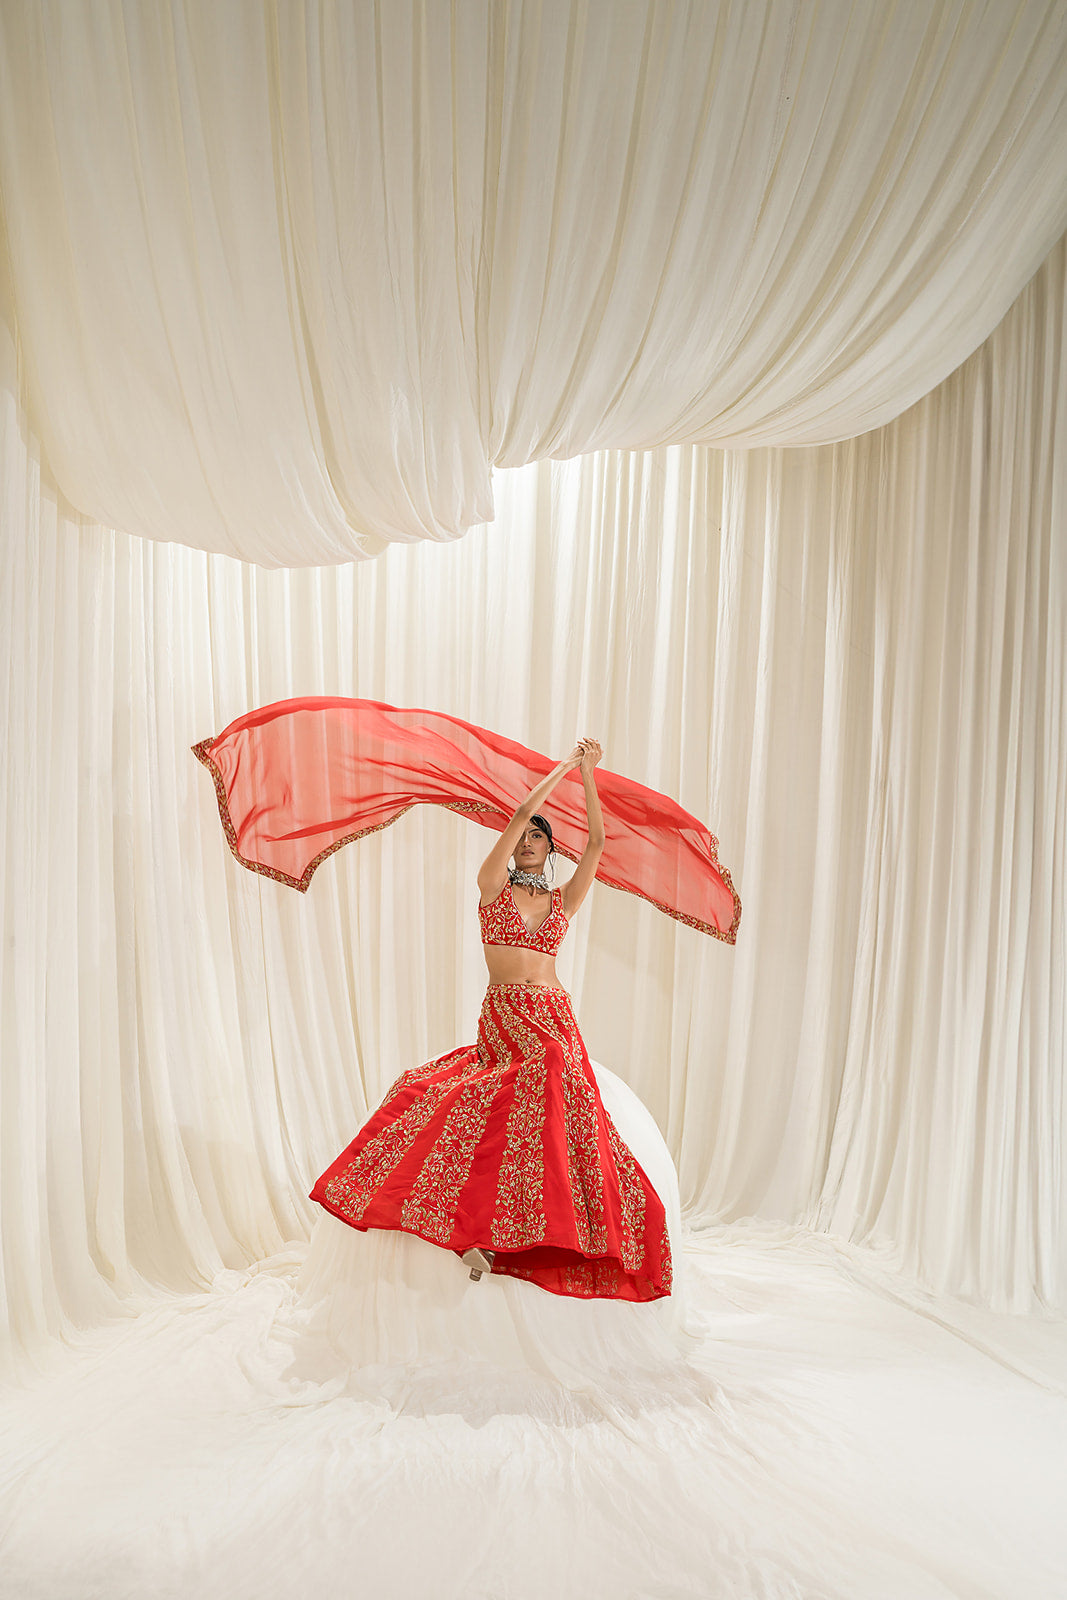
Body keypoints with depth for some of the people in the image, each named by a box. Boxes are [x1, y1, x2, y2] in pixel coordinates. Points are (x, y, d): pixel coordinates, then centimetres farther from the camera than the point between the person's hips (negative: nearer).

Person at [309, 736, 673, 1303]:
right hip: (500, 1019, 0)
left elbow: (597, 840, 2)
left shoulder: (564, 900, 12)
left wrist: (587, 772, 3)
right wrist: (562, 766, 4)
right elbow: (521, 813, -3)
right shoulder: (492, 887, 6)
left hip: (553, 1018, 1)